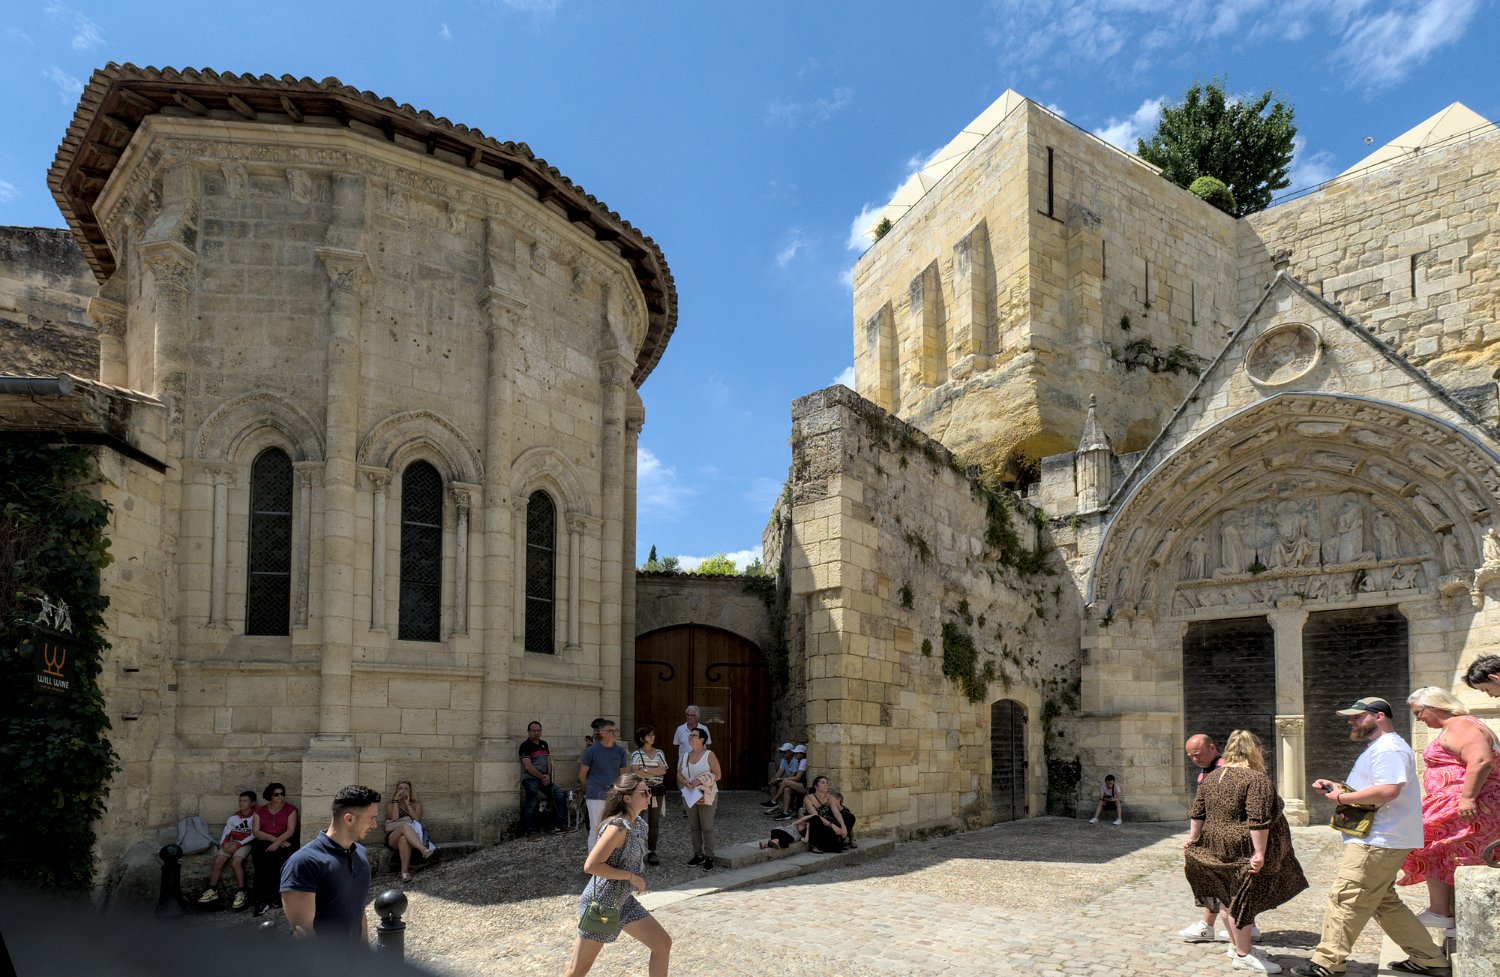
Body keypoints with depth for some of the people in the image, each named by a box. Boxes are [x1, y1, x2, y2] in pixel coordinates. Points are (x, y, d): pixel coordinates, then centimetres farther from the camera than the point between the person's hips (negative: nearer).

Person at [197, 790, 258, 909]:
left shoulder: (255, 816, -4)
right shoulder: (233, 818, 12)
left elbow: (254, 835, -12)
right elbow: (225, 833, 7)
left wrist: (238, 845, -19)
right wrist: (224, 843, -15)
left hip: (245, 843, -5)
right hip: (231, 843, 5)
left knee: (235, 862, -30)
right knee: (218, 861, -18)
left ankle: (240, 893, -24)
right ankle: (212, 891, -10)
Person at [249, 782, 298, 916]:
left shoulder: (290, 809, 8)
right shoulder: (260, 811, 14)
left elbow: (291, 830, -4)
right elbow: (256, 832, 2)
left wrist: (278, 842, -20)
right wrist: (274, 838, -13)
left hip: (284, 843, -1)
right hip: (263, 843, 1)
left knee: (271, 856, -32)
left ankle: (263, 899, -24)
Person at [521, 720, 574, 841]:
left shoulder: (544, 744, 16)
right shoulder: (525, 745, -7)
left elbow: (549, 761, 14)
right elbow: (528, 766, -15)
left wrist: (548, 775, -5)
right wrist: (542, 777, -13)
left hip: (544, 777, 7)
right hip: (530, 778, -7)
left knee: (559, 794, -5)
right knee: (533, 799, -25)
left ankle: (559, 826, 1)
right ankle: (530, 832, -23)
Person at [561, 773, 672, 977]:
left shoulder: (639, 825, 4)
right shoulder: (618, 827, -23)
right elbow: (590, 866, -27)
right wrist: (631, 876, -22)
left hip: (624, 901, 9)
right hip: (600, 903, -9)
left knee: (663, 944, 4)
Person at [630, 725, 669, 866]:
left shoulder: (659, 753, 10)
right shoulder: (636, 754, 0)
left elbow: (663, 770, -4)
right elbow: (635, 772, -15)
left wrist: (645, 770, -12)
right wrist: (655, 772, -12)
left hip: (657, 792, 4)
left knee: (654, 823, 5)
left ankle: (652, 853, 11)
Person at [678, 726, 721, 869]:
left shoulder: (709, 755, -7)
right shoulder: (686, 756, 9)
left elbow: (718, 774, -10)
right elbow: (679, 775, 9)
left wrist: (701, 781, -20)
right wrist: (686, 783, -13)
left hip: (706, 796, -5)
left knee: (707, 827, -3)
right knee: (694, 826, 9)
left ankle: (709, 857, 2)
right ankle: (698, 855, 17)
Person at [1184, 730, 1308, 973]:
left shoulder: (1211, 777, 9)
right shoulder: (1256, 779, -14)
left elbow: (1197, 814, 10)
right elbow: (1258, 821, -21)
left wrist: (1192, 840, 16)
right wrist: (1259, 853, -21)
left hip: (1215, 849, 8)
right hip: (1242, 850, -8)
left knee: (1229, 897, 18)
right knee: (1242, 899, 1)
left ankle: (1236, 945, 31)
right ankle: (1243, 955, 9)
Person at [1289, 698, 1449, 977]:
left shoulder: (1389, 749, -15)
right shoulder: (1379, 747, 21)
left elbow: (1387, 790, -28)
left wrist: (1342, 797, -19)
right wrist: (1335, 787, 11)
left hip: (1376, 843, -12)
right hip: (1379, 840, 12)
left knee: (1345, 899, -8)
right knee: (1385, 902, 17)